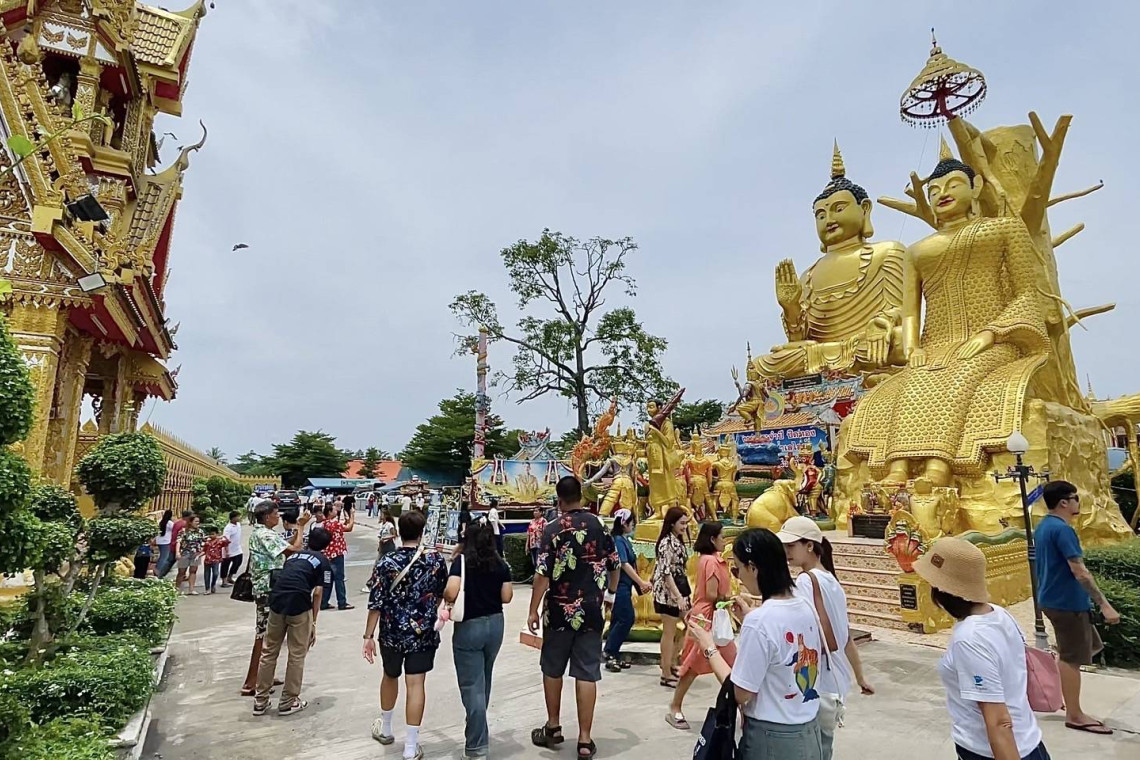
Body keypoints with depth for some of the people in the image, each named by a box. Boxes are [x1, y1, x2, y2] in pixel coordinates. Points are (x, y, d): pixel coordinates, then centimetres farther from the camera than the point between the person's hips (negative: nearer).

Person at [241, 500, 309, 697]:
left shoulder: (261, 533, 13)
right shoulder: (265, 535, -18)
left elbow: (286, 546, 15)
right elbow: (294, 549, -23)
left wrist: (298, 528, 9)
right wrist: (301, 528, -10)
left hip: (266, 589, 10)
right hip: (268, 590, -10)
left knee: (268, 634, 16)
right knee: (263, 635, -5)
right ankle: (251, 683, 1)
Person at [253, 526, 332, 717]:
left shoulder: (294, 555, 25)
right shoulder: (323, 561, 9)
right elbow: (317, 593, 0)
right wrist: (313, 622, 6)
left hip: (277, 602, 5)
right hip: (299, 605, -5)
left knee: (269, 652, 17)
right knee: (297, 655, 9)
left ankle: (260, 701, 24)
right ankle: (288, 702, 16)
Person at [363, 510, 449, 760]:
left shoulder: (386, 562, -12)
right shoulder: (435, 558, -8)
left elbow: (376, 602, -11)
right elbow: (442, 593, 6)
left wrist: (369, 636, -2)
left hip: (392, 632, 1)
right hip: (423, 632, -1)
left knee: (390, 676, 23)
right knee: (415, 684, 3)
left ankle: (385, 728, 42)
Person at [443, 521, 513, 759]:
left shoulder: (461, 561, -11)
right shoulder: (501, 564, 0)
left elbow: (451, 593, -22)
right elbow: (507, 597, 0)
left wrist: (445, 598, 0)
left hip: (469, 626, -5)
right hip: (495, 624, 5)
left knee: (472, 685, 1)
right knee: (483, 681, 23)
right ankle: (478, 731, 41)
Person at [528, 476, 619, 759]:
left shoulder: (553, 529, -11)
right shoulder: (599, 525, 1)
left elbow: (543, 574, -15)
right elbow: (614, 565, 10)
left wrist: (533, 611, -6)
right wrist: (611, 593, 27)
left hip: (559, 610, -2)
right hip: (591, 611, 2)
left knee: (552, 669, 17)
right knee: (587, 674, 6)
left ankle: (553, 728, 29)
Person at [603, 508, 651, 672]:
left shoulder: (624, 540, 12)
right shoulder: (617, 540, -16)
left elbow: (630, 564, 11)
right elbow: (624, 564, -19)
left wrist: (640, 583, 6)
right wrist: (641, 583, -18)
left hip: (624, 585, 9)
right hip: (619, 585, -9)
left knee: (618, 620, 12)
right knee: (627, 619, -7)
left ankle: (612, 656, 19)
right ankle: (610, 654, 3)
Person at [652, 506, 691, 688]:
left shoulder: (678, 541, 11)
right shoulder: (667, 542, -17)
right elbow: (666, 572, -22)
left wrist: (683, 594, 18)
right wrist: (678, 596, -25)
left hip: (680, 589, 9)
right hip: (668, 592, -9)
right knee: (669, 633, 0)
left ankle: (671, 663, 28)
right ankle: (666, 675, 12)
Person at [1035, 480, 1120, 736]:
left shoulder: (1044, 526, 10)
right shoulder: (1062, 529, -22)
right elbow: (1080, 572, -25)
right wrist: (1105, 605, -22)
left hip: (1054, 598, 10)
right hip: (1067, 602, -10)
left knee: (1088, 647, 21)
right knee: (1072, 658, 1)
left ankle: (1068, 700, 28)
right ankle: (1074, 716, 12)